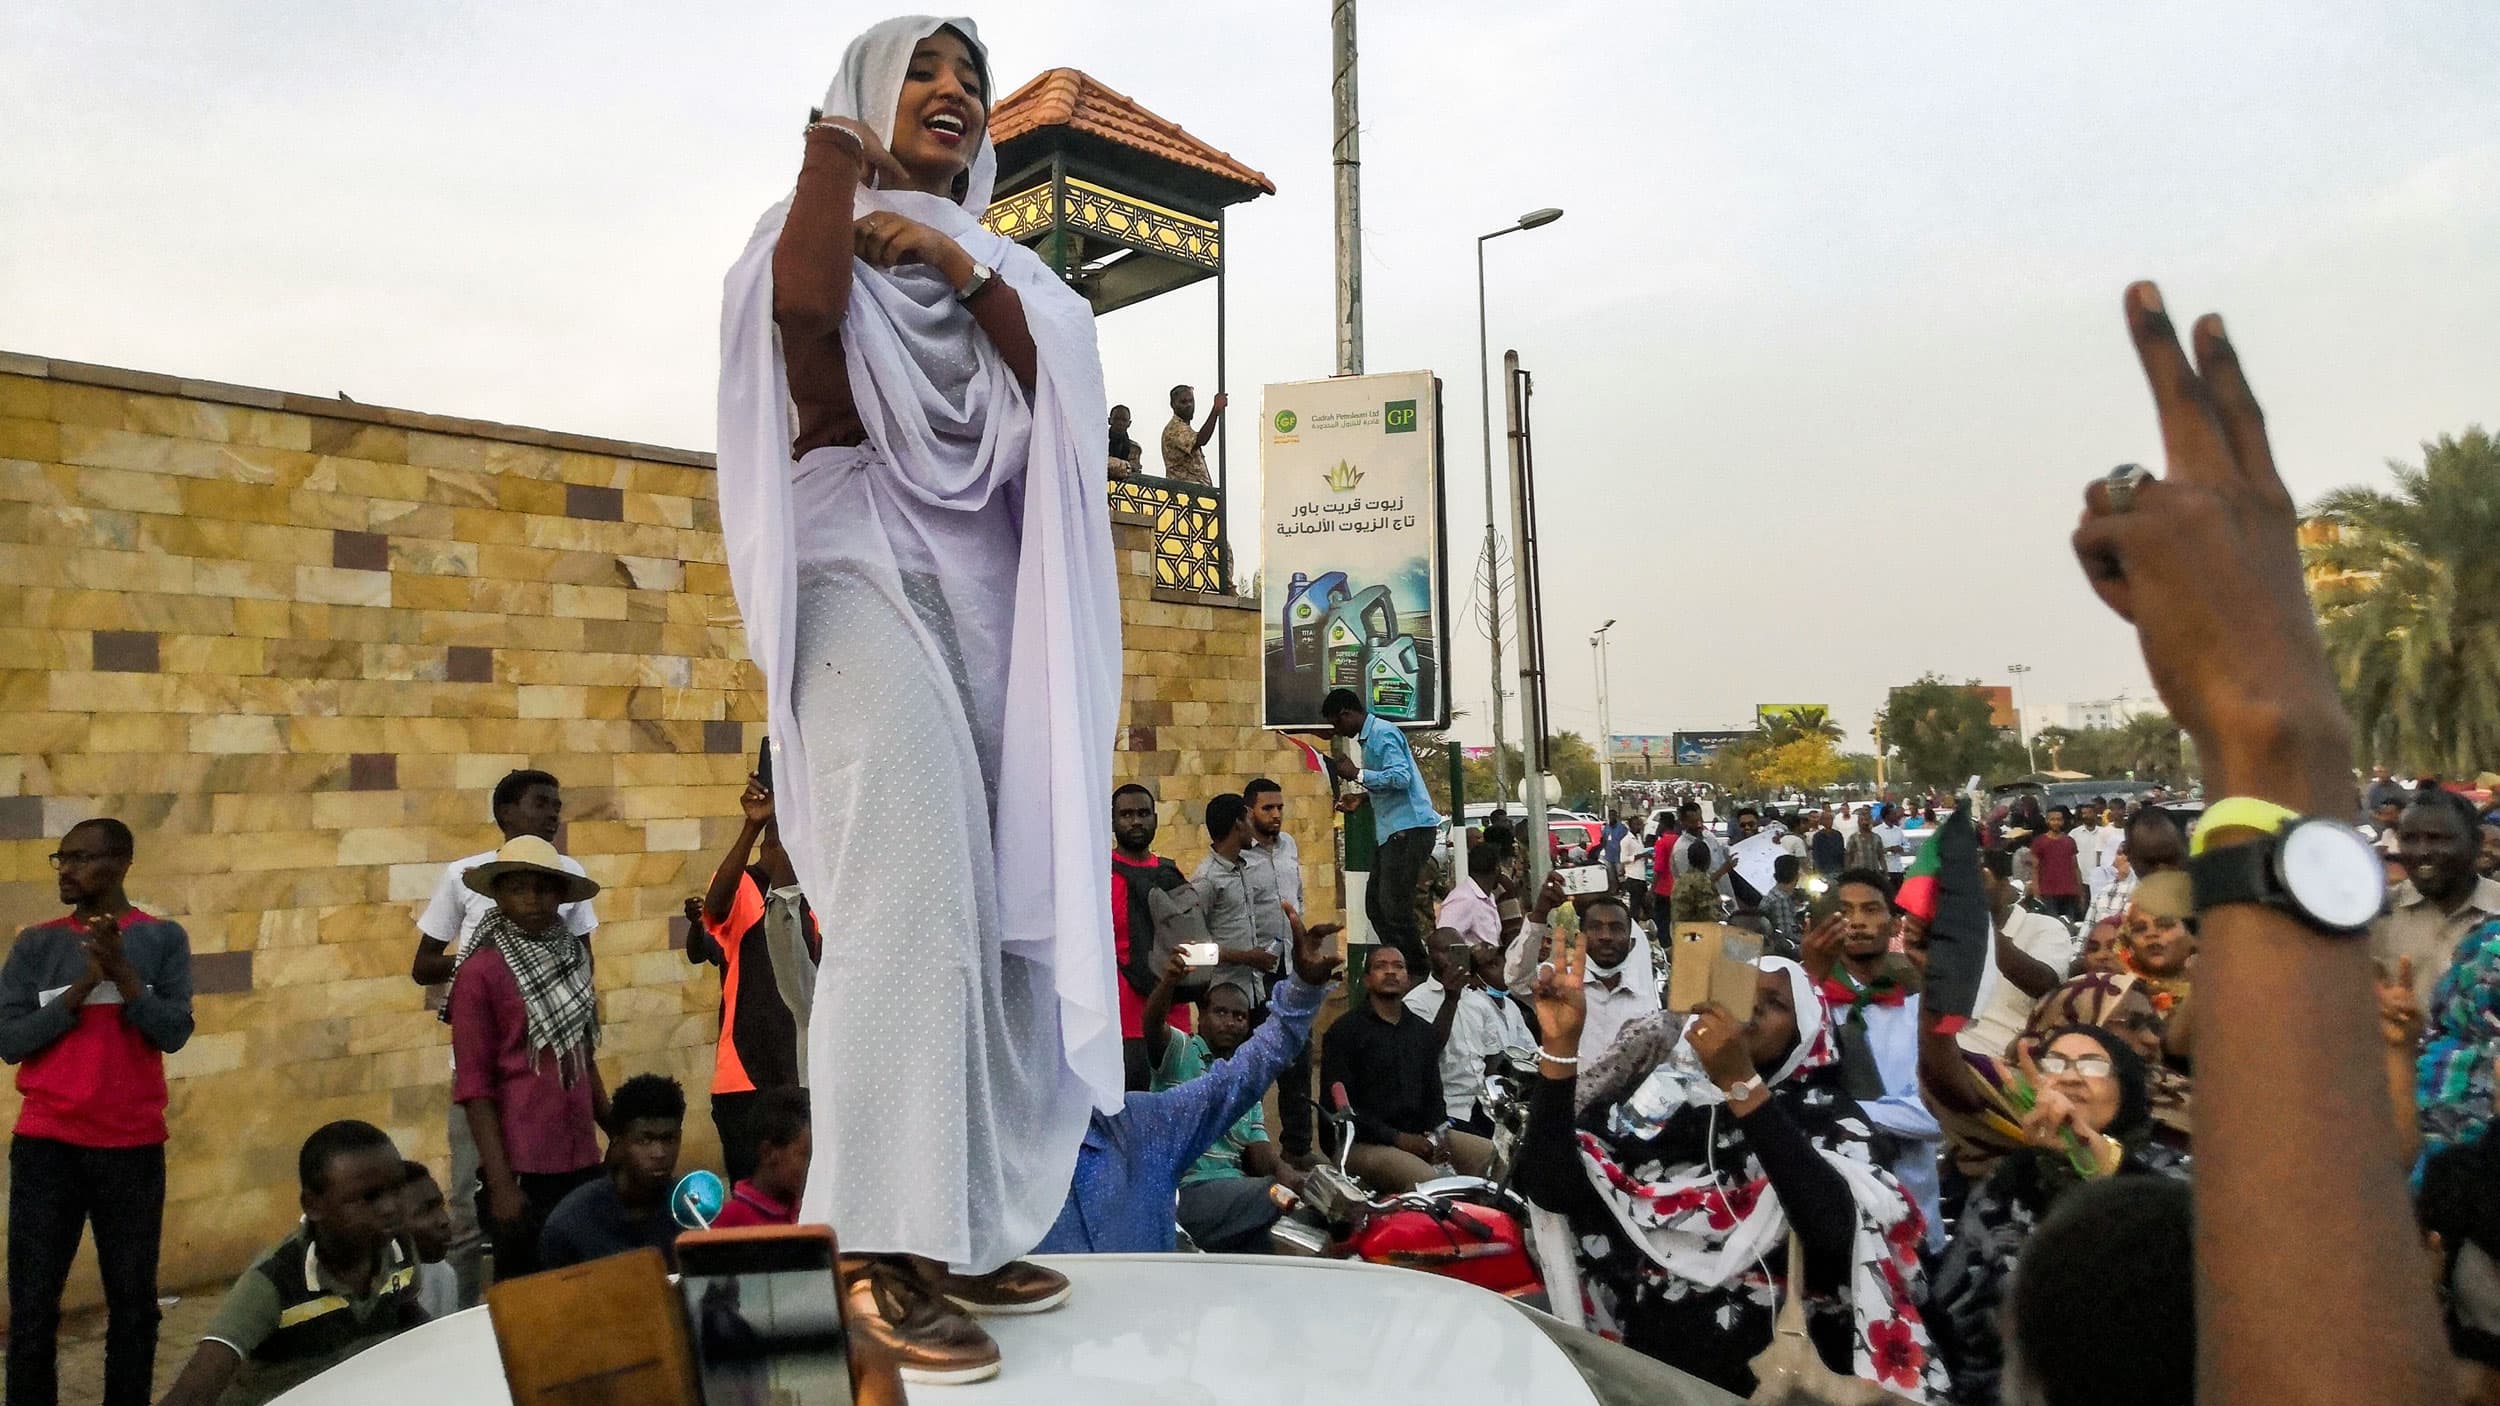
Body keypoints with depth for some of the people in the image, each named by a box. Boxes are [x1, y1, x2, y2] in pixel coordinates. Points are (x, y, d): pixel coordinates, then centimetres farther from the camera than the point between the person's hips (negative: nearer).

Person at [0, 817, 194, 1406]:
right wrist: (82, 987, -14)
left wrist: (122, 971, -19)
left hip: (133, 1146, -1)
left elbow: (174, 1032, -7)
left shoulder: (163, 938, 1)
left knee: (134, 1301, 5)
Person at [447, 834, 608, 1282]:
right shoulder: (481, 973, -9)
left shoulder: (571, 957, 8)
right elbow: (474, 1085, -10)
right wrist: (499, 1182, -13)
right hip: (523, 1168, -5)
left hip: (583, 1161, 5)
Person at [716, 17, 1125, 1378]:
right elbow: (806, 301, -15)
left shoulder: (992, 259, 25)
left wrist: (964, 268, -4)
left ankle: (961, 1226, 7)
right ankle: (876, 1255, -14)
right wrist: (836, 146, 0)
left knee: (996, 905, 0)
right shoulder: (818, 230, 11)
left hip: (990, 597, 6)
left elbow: (1061, 382, 6)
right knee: (907, 900, -18)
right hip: (872, 583, -5)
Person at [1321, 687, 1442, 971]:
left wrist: (1357, 774, -17)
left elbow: (1401, 777, -24)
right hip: (1392, 829, 11)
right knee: (1375, 904, 9)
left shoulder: (1383, 734, -12)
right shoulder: (1369, 737, 18)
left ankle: (1417, 968, -1)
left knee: (1393, 904, -10)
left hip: (1409, 828, -11)